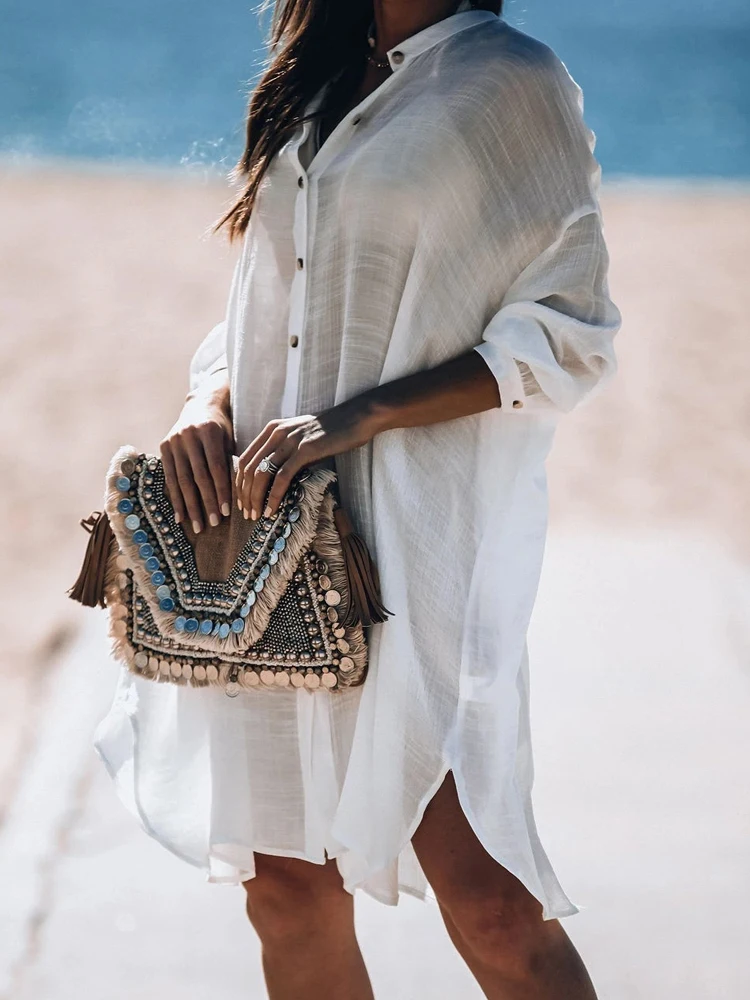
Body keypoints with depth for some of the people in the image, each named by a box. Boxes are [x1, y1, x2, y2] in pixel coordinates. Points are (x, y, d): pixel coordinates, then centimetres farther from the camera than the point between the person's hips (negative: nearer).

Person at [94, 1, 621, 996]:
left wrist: (358, 416, -16)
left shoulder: (512, 81, 1)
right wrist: (210, 404, -1)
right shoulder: (314, 93, 19)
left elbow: (568, 333, -6)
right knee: (288, 892, 5)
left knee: (483, 898, -14)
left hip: (427, 528, -6)